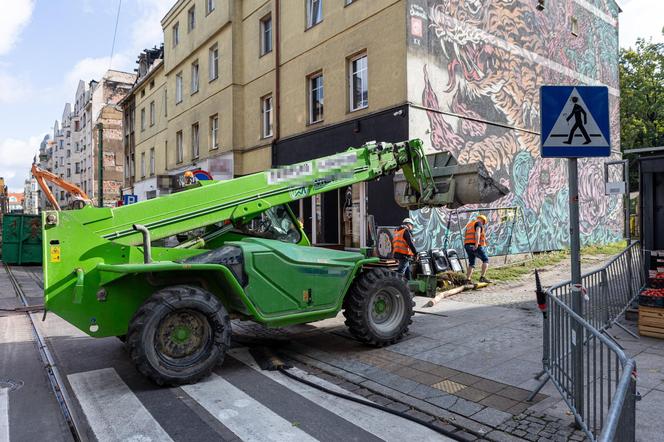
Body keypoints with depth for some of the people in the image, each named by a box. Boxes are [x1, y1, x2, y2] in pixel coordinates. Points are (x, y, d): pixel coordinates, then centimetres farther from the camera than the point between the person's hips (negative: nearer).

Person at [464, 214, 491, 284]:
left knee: (471, 263, 14)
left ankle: (468, 279, 3)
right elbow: (477, 233, -19)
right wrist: (476, 244, -27)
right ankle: (482, 277, -8)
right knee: (485, 260, 4)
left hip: (468, 246, 8)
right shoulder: (478, 223, 0)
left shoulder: (469, 225, 26)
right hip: (476, 246, -8)